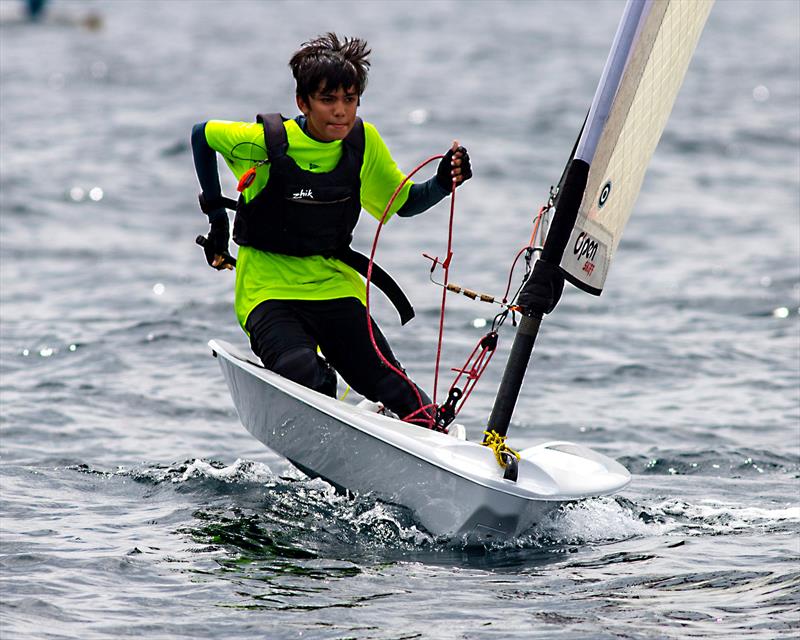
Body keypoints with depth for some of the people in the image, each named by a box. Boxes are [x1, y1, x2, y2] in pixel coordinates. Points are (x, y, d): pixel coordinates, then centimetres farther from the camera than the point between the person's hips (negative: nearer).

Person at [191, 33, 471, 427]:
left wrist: (443, 183, -8)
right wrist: (215, 213, 8)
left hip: (335, 285, 4)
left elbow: (403, 203, 12)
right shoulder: (267, 141, -13)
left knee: (399, 395, -4)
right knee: (306, 379, -31)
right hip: (269, 288, -4)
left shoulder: (364, 141, -2)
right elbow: (201, 135, 6)